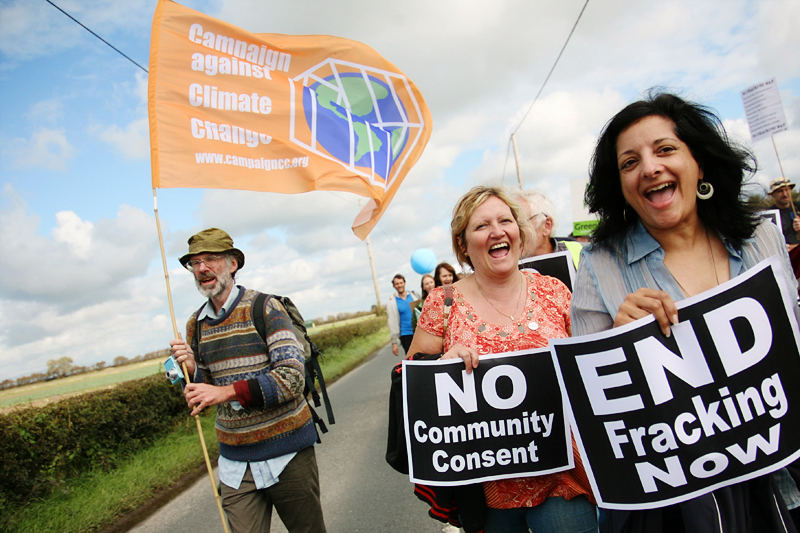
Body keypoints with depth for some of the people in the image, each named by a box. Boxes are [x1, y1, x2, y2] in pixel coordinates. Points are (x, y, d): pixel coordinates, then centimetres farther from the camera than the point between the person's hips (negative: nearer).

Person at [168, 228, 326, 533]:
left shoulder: (264, 308, -10)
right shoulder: (195, 325, 6)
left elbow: (293, 377, -20)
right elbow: (200, 392, 13)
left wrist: (227, 391, -27)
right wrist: (190, 369, -8)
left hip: (287, 454, -3)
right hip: (235, 463, 4)